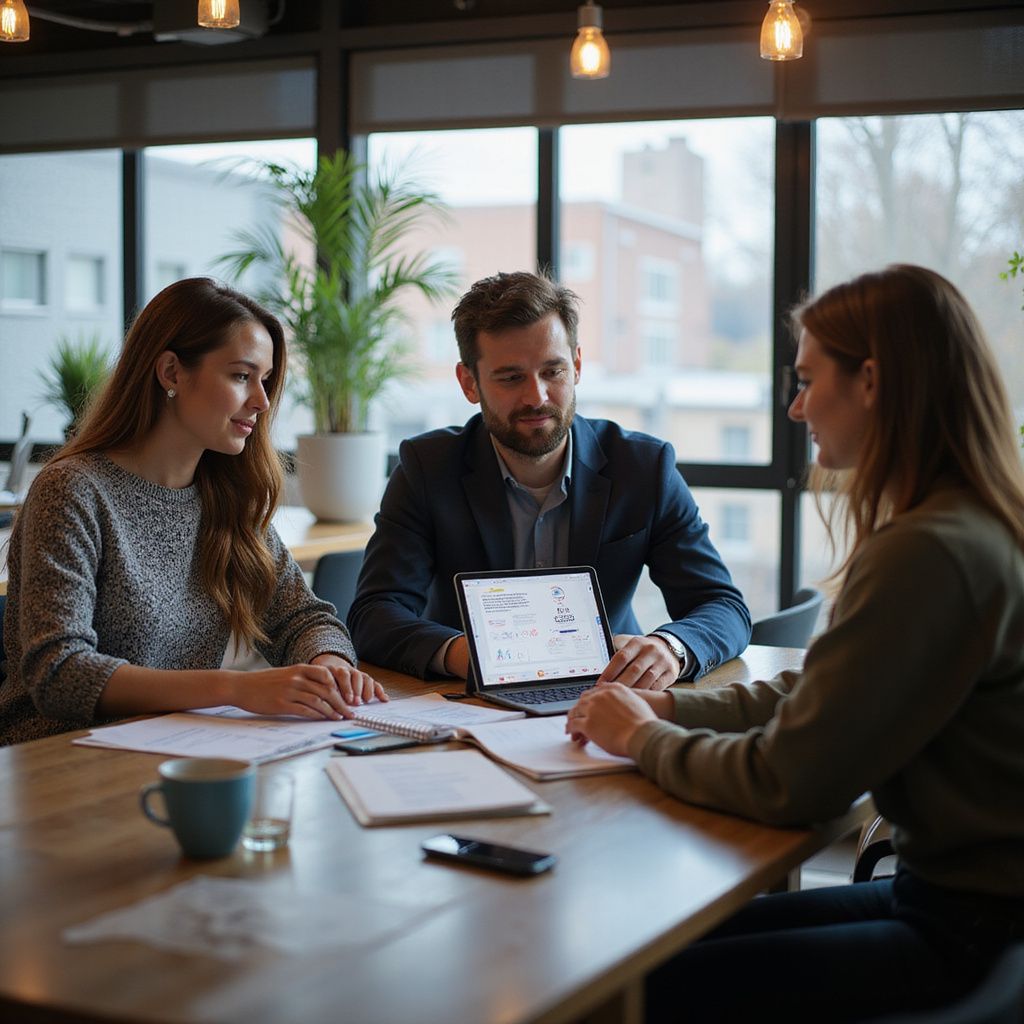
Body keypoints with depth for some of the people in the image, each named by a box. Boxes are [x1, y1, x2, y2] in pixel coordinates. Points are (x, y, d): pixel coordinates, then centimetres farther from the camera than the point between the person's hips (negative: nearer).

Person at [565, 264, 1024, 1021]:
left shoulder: (928, 555, -25)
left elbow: (790, 782, -22)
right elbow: (813, 696, 15)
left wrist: (644, 740, -6)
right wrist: (667, 708, 5)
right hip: (957, 890, 10)